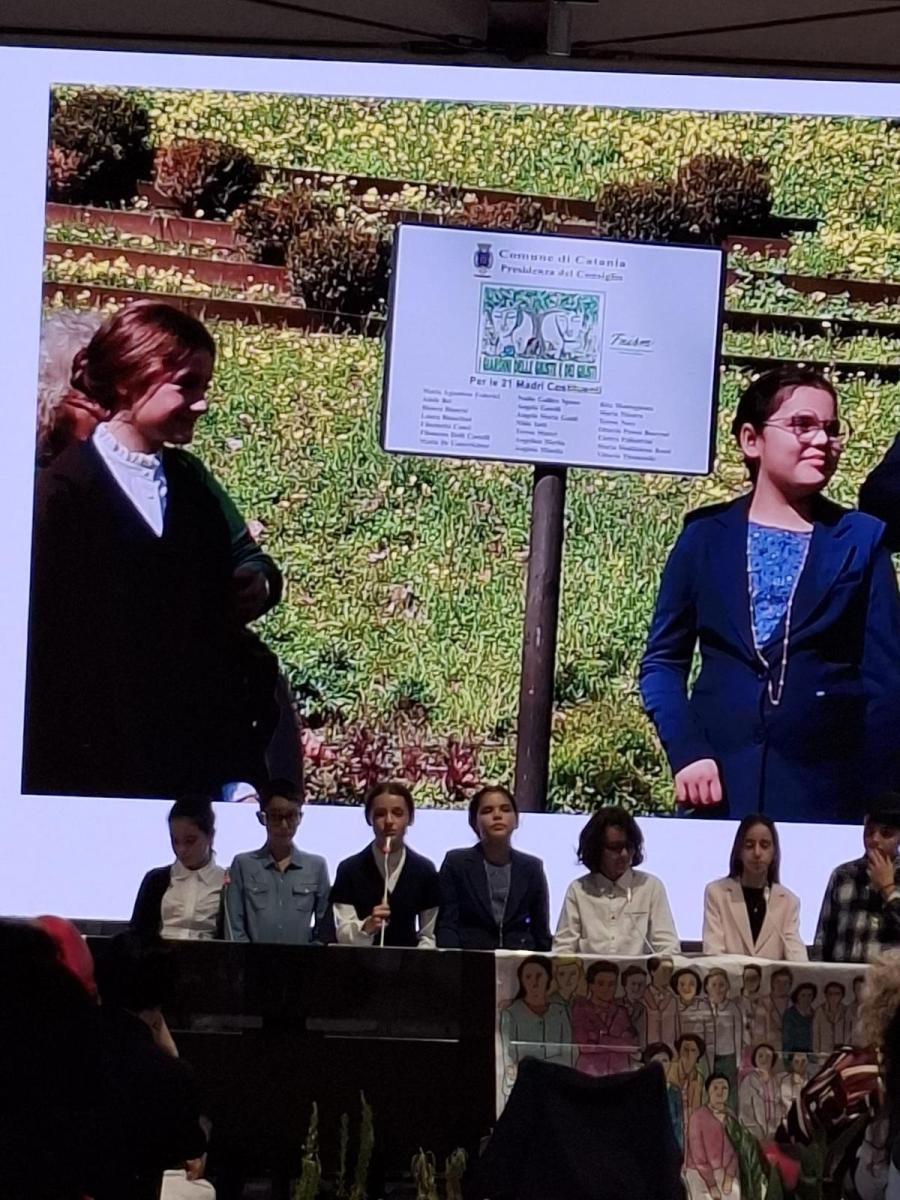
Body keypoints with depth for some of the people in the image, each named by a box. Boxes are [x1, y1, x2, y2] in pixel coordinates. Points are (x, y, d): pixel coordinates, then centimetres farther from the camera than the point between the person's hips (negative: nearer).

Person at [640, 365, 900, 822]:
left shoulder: (860, 541, 6)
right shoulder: (707, 534, 7)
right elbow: (663, 660, 8)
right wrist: (686, 752, -7)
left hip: (825, 789, 0)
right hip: (719, 781, 1)